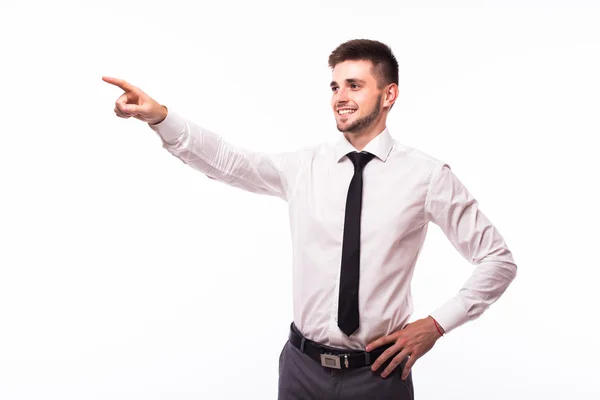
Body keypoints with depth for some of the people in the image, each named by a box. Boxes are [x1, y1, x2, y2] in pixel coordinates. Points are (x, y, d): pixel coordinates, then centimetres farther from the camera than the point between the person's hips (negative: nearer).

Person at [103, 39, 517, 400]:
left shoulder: (426, 174, -6)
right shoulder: (304, 166, 1)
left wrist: (436, 324, -7)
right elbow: (225, 160, -11)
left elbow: (500, 260, -1)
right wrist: (159, 116, -25)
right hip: (303, 367, 2)